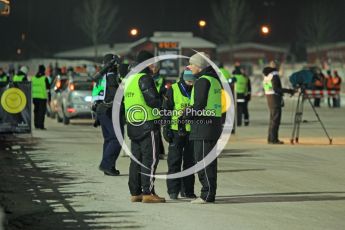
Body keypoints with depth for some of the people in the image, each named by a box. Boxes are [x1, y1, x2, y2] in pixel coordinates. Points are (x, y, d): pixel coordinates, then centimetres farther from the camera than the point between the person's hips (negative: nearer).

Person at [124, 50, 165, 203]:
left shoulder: (130, 79, 16)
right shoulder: (145, 78, -12)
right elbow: (153, 100, -20)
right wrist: (162, 104, 0)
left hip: (133, 125, 9)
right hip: (148, 124, -9)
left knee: (136, 159, 12)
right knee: (150, 159, -6)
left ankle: (135, 192, 14)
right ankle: (148, 193, -8)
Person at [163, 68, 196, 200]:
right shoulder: (173, 90, -3)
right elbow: (166, 110, -2)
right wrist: (166, 129, -7)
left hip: (192, 130, 3)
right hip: (176, 131, -3)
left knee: (190, 161, 8)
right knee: (174, 161, -2)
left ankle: (187, 190, 15)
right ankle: (173, 190, 3)